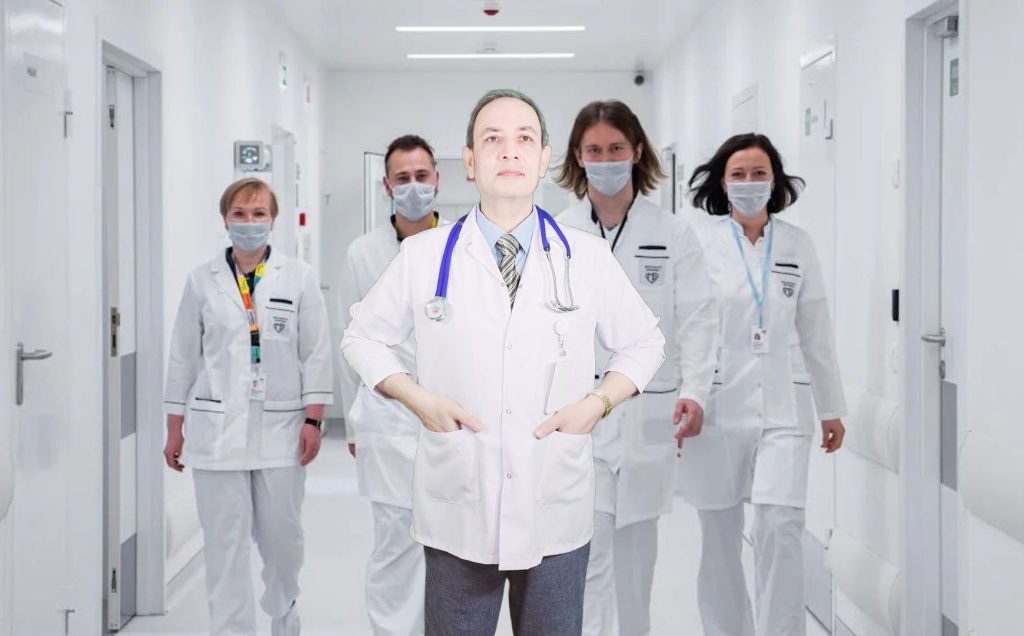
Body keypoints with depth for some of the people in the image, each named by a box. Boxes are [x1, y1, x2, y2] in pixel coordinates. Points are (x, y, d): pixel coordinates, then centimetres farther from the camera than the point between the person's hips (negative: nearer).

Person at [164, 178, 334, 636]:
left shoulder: (299, 278, 3)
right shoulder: (202, 281, 5)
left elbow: (316, 353, 2)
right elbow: (183, 357, 8)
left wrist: (312, 420, -4)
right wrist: (174, 430, 7)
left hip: (280, 427, 0)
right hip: (217, 429, 0)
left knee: (282, 537, 8)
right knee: (225, 544, 0)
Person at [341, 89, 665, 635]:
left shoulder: (589, 258, 1)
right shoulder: (422, 256, -1)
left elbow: (644, 344, 13)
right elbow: (363, 337, 11)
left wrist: (597, 402, -3)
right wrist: (416, 397, -5)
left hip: (558, 519, 1)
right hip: (456, 518, 0)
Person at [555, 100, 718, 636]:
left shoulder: (674, 234, 2)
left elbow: (696, 320, -2)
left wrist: (694, 390, -17)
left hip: (645, 415, 1)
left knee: (634, 551, 13)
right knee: (589, 554, -6)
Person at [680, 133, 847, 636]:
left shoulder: (797, 245, 5)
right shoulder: (701, 246, -4)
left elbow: (815, 332, 10)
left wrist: (832, 409, 14)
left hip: (779, 409, 2)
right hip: (716, 407, -1)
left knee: (781, 529, -14)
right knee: (720, 540, 8)